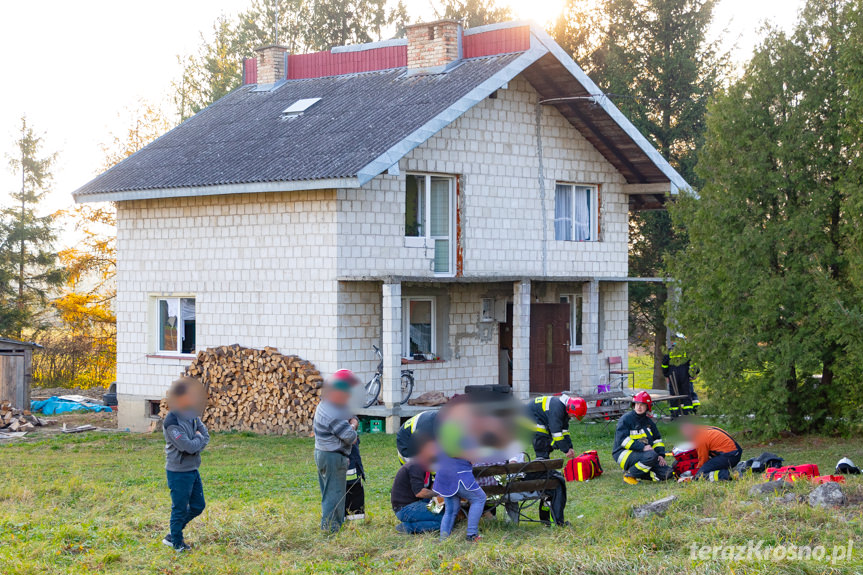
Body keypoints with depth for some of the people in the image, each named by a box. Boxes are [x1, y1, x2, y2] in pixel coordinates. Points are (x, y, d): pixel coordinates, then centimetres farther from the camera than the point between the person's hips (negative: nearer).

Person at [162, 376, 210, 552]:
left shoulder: (192, 415, 5)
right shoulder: (172, 422, -22)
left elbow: (206, 436, 5)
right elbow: (188, 446, -26)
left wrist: (196, 444, -14)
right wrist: (199, 439, -7)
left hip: (193, 470, 9)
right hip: (178, 472, -9)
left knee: (198, 506, 16)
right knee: (180, 509, 4)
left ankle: (173, 535, 30)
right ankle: (177, 543, 21)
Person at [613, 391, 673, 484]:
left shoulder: (649, 422, 16)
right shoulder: (625, 419, -7)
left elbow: (657, 440, 19)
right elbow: (622, 440, -18)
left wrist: (661, 454, 0)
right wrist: (642, 447, -26)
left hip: (643, 452, 7)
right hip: (625, 453, -7)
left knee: (667, 473, -9)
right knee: (651, 456, -36)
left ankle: (640, 474, 2)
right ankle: (629, 475, -20)